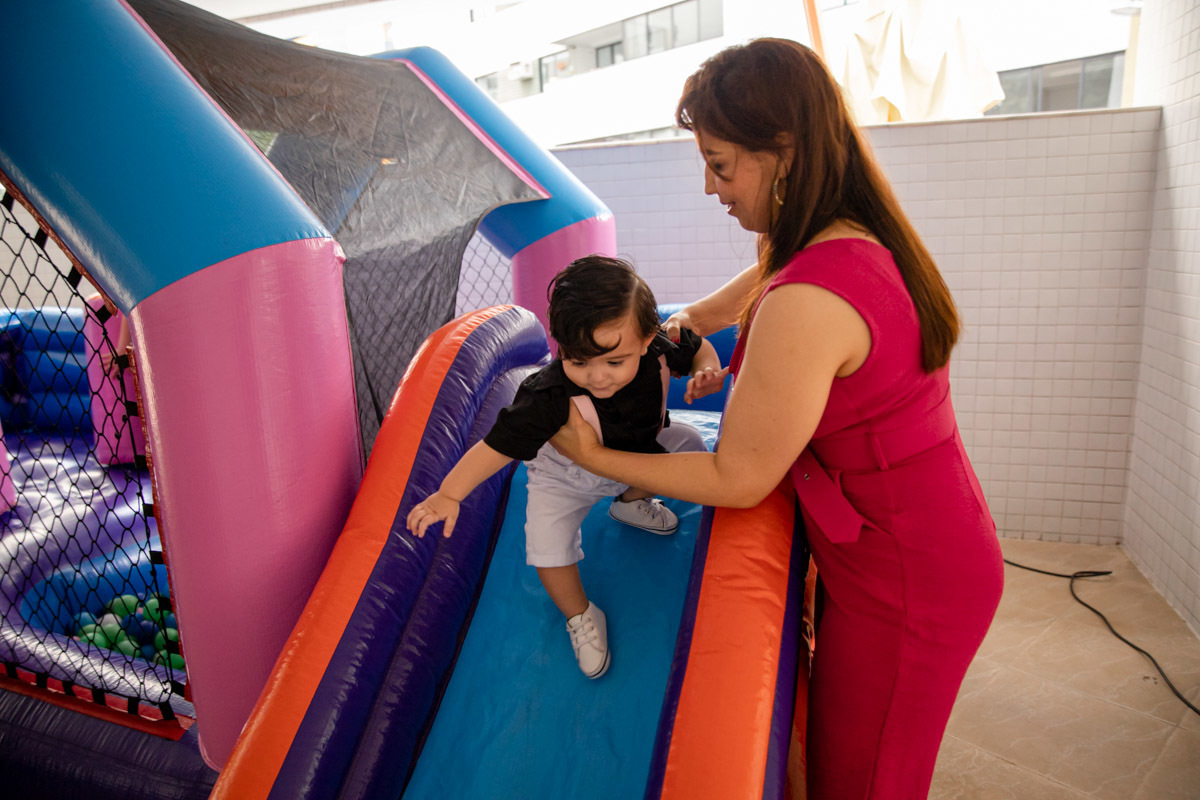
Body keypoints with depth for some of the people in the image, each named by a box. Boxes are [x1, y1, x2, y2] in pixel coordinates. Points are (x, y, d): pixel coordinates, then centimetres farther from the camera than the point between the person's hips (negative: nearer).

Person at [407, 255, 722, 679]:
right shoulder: (550, 398, -42)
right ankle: (579, 616, 14)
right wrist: (449, 494, -42)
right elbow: (498, 445, -38)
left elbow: (700, 349, -8)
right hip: (567, 477, -4)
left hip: (638, 451, 4)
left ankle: (630, 503, 25)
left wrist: (706, 373, -30)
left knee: (689, 443, -1)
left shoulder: (659, 350, -30)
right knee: (548, 541, -19)